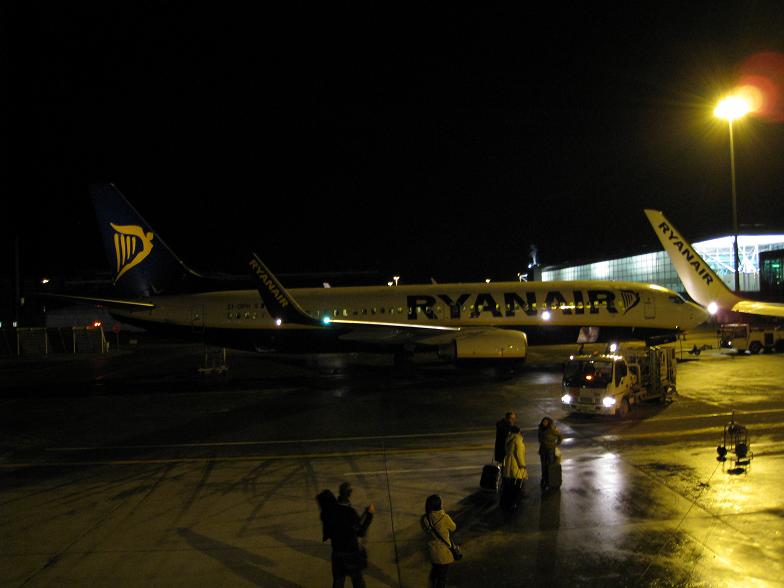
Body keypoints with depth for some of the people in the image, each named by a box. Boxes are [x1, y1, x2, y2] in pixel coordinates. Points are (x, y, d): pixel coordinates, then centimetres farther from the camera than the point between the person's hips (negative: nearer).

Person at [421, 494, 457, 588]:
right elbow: (453, 528, -7)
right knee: (442, 575, 14)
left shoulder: (424, 518, -15)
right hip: (444, 552, -5)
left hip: (431, 550, 5)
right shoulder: (445, 518, -28)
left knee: (435, 570, 30)